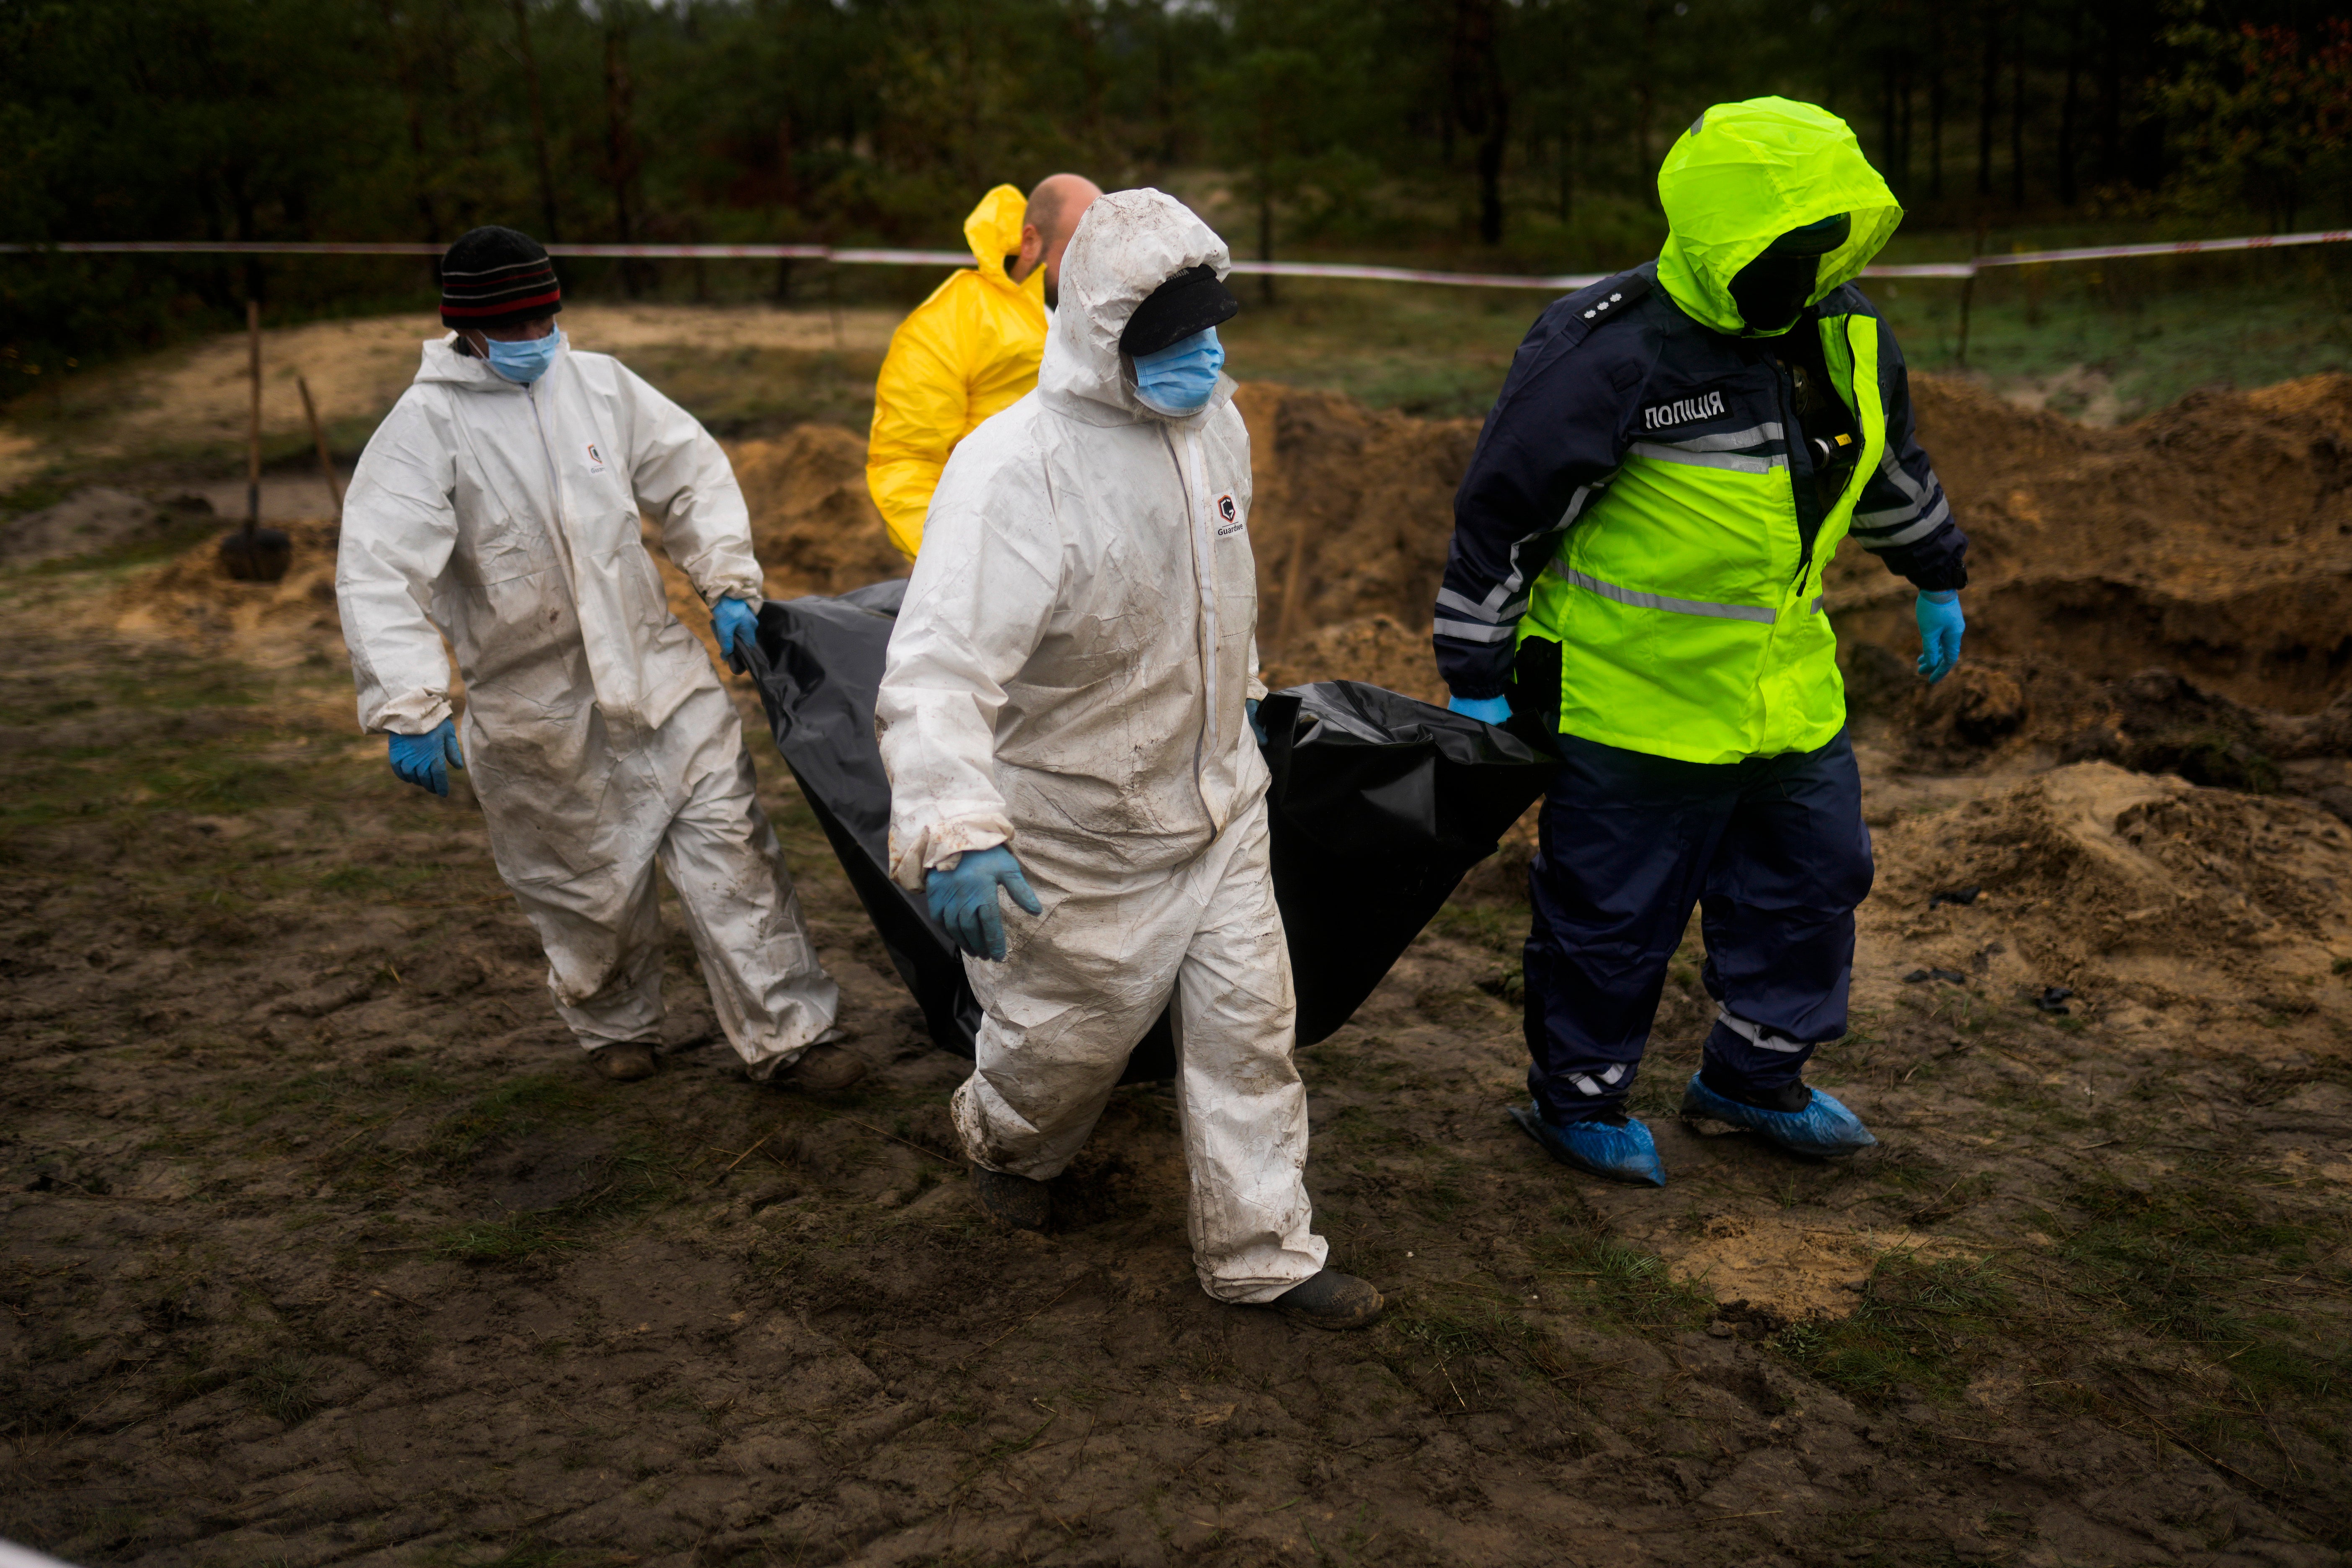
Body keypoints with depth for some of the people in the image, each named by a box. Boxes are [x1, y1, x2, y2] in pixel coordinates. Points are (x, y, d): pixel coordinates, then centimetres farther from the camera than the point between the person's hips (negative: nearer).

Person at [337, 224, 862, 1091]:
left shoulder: (597, 382, 3)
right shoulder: (426, 425, -10)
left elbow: (693, 474, 13)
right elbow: (379, 572, -18)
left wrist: (729, 582, 2)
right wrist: (411, 708, -28)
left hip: (657, 666, 3)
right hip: (538, 708, -3)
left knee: (728, 842, -1)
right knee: (589, 886, 9)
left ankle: (788, 1032, 8)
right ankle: (616, 1027, 37)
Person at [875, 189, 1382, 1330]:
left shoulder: (1213, 417, -3)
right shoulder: (1016, 468, -29)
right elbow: (939, 668, -40)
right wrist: (955, 830, -54)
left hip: (1219, 798, 6)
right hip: (1085, 832, -6)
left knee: (1248, 1022, 11)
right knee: (1073, 1031, 15)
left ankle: (1261, 1250, 27)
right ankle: (1005, 1144, 50)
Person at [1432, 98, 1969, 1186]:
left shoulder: (1845, 333, 2)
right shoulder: (1610, 353, -21)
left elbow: (1890, 465, 22)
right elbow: (1501, 513, -16)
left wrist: (1938, 579, 31)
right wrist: (1477, 679, -13)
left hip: (1785, 682, 7)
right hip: (1632, 696, -7)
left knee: (1812, 875, 17)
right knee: (1614, 911, 4)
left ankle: (1755, 1077, 39)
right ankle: (1578, 1099, 28)